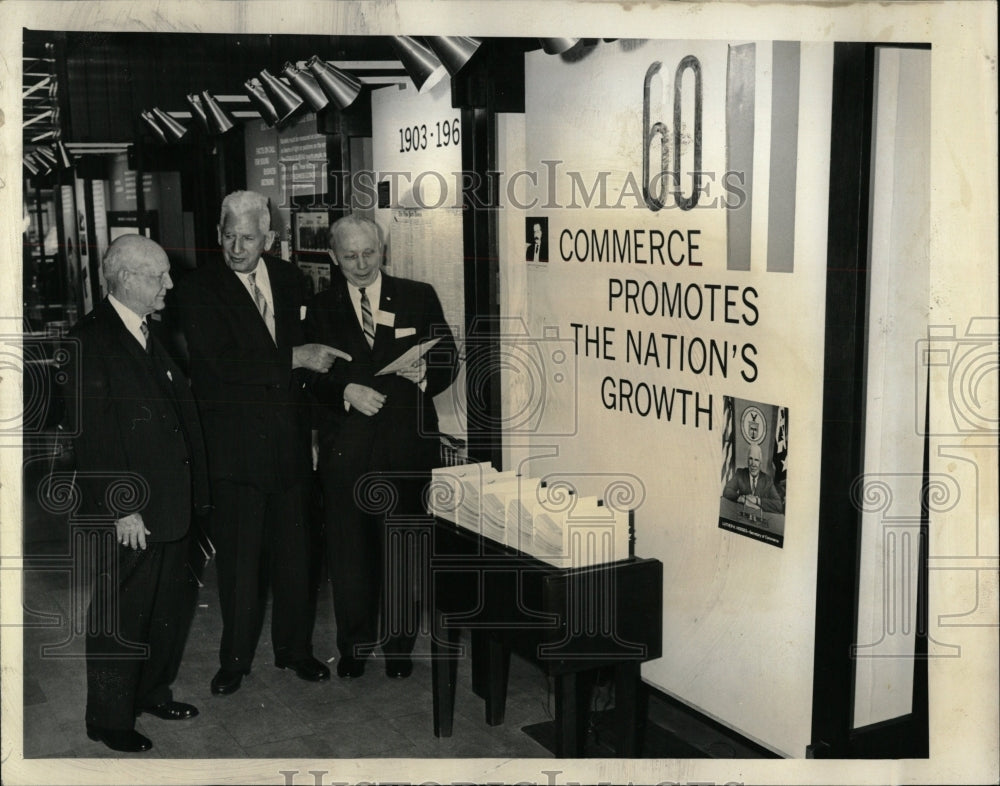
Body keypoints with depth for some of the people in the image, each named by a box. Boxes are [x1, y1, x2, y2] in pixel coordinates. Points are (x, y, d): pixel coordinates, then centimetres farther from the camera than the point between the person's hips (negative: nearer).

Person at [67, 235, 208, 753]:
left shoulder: (152, 335, 13)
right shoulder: (90, 340, -14)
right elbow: (92, 434, -18)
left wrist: (193, 491, 11)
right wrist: (120, 508, -19)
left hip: (171, 503, 9)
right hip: (130, 514, -9)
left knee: (173, 603, 19)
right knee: (120, 616, 5)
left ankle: (153, 692, 38)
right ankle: (109, 719, 21)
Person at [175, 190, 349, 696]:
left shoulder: (289, 279, 9)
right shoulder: (199, 288, -6)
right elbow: (220, 361, -18)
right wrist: (295, 357, -16)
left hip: (289, 439, 4)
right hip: (235, 443, -4)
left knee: (293, 551, 12)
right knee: (238, 555, 3)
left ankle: (294, 648, 27)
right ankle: (235, 658, 19)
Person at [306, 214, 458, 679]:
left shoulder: (419, 298, 7)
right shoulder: (321, 309, 9)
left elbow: (448, 361, 4)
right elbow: (311, 378, 3)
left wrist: (426, 374, -16)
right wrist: (347, 391, -15)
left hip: (406, 444, -1)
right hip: (345, 446, 1)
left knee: (403, 550, 5)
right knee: (348, 549, 5)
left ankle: (399, 645, 19)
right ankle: (354, 645, 21)